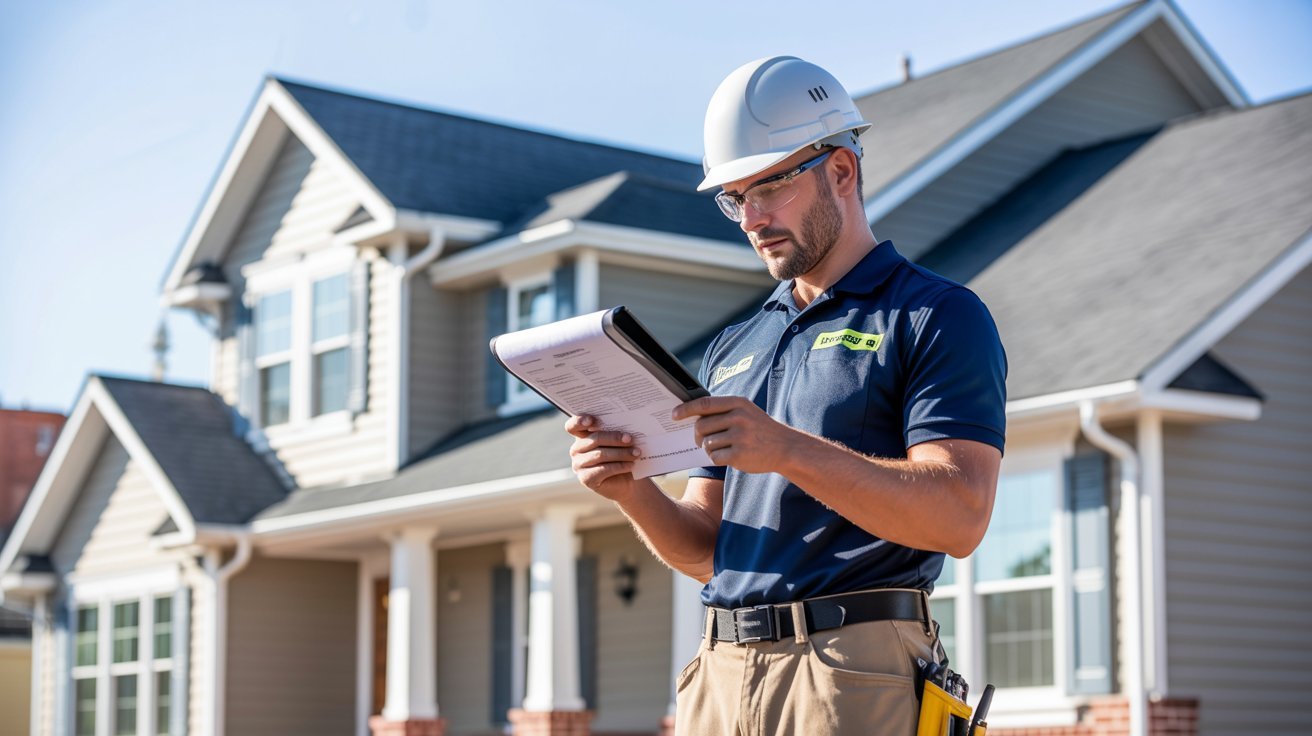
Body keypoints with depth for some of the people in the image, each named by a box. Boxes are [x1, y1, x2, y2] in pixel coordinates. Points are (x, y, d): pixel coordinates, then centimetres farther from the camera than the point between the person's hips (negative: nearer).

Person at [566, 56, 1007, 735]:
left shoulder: (937, 317, 0)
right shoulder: (734, 350, 21)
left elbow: (959, 516, -13)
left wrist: (789, 450, -22)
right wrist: (631, 491, -2)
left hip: (855, 676, -6)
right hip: (720, 672, 6)